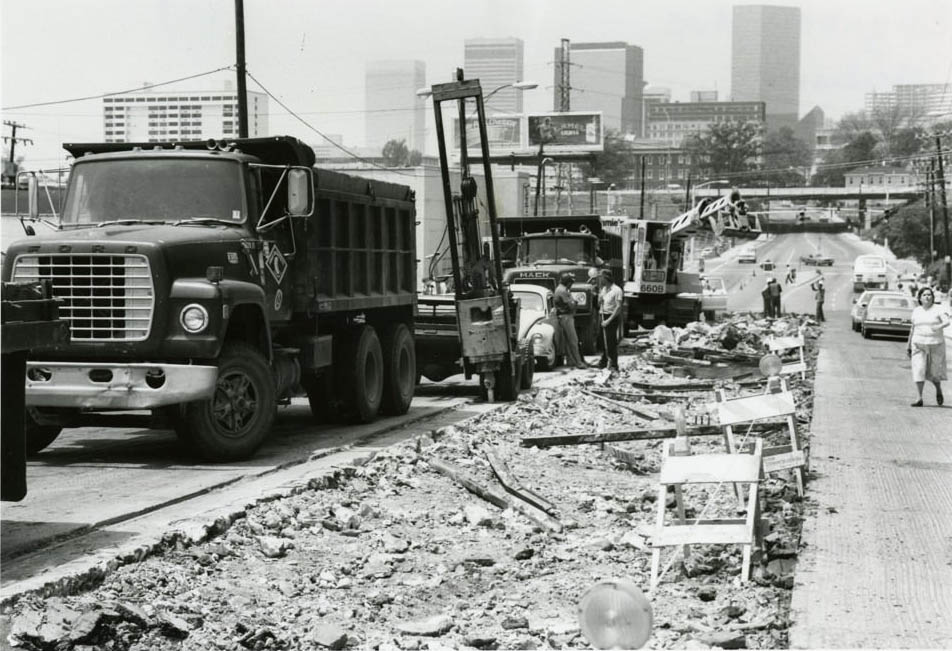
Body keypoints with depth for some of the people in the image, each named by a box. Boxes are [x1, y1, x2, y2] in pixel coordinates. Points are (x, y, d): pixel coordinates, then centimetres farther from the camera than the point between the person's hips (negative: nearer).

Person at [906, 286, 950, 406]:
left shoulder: (938, 309, -5)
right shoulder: (916, 311, 7)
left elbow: (947, 322, -19)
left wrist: (939, 326, -40)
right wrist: (908, 345, 16)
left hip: (936, 345, -2)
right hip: (919, 345, 3)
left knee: (933, 372, 4)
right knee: (919, 371, -9)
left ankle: (939, 390, 36)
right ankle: (920, 399, -7)